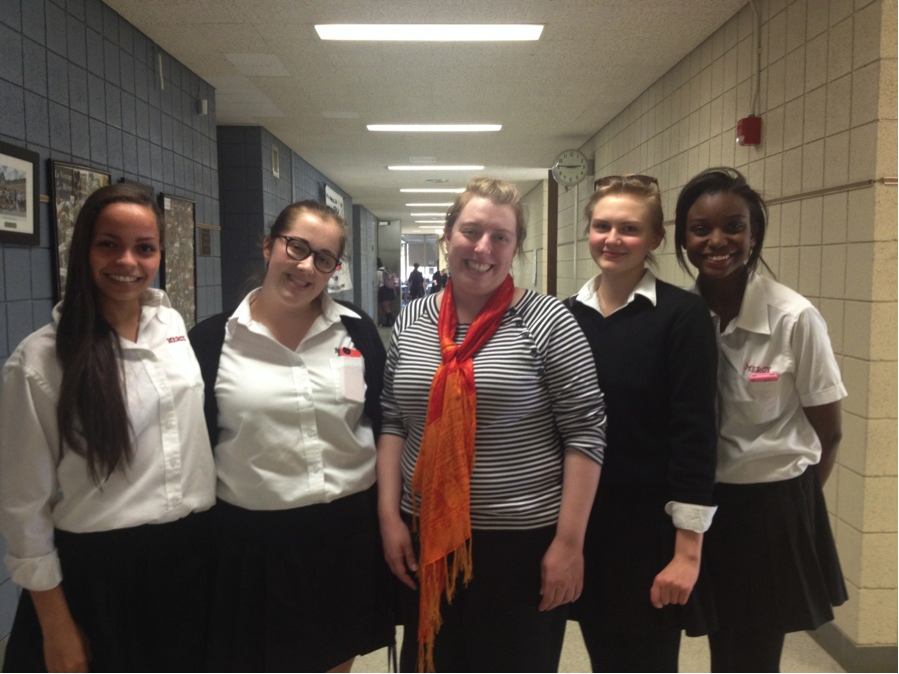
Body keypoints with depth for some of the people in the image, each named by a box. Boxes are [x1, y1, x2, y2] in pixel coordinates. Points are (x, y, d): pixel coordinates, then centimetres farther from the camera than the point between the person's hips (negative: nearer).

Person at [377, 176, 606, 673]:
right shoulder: (410, 322, 3)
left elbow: (585, 432, -10)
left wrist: (569, 541, -11)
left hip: (524, 539, -3)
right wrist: (389, 516, 1)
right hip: (427, 537, 4)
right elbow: (392, 422, 7)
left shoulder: (546, 321, -10)